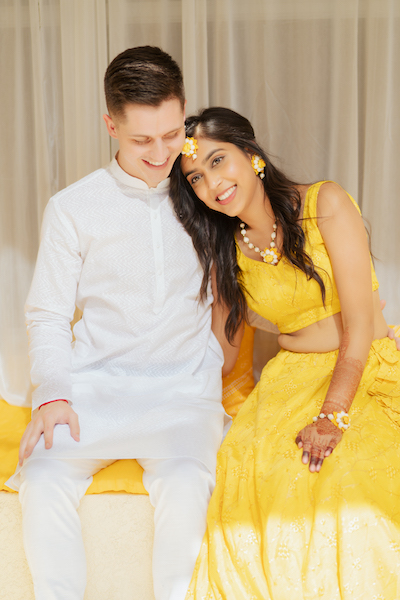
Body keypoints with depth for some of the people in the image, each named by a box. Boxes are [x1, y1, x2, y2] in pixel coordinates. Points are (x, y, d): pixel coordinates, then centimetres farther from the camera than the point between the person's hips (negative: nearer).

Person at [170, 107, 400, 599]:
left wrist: (333, 414, -19)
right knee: (254, 476, -26)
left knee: (348, 485, -31)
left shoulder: (325, 204, -7)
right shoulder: (227, 250, 9)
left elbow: (360, 323, -13)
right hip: (294, 381, 4)